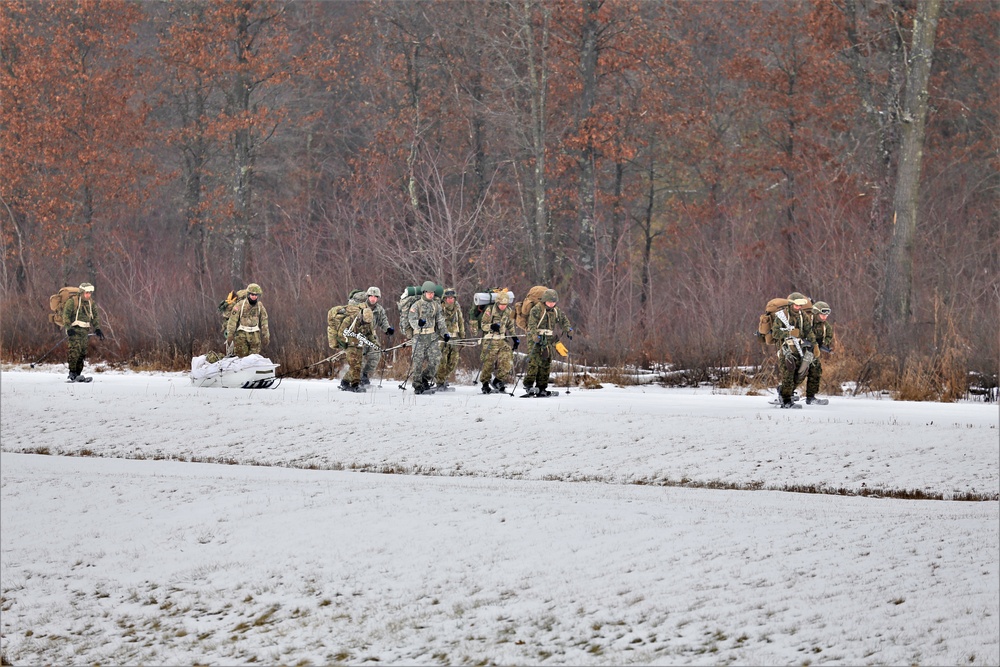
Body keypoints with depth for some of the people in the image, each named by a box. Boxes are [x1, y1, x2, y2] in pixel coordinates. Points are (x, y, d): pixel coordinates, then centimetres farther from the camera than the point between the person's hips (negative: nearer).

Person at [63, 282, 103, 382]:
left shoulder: (91, 303, 14)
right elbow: (66, 315, -9)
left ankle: (78, 374, 8)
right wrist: (69, 328, -18)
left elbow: (95, 317, 22)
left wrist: (97, 329, 11)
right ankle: (72, 373, -17)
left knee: (82, 353, 3)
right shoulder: (72, 301, -5)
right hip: (74, 329, -6)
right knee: (75, 350, -18)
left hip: (85, 331, 6)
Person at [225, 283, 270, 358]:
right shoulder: (240, 305, -7)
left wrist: (266, 337, 14)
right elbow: (232, 321, -7)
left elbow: (264, 322, 13)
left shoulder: (260, 306, 5)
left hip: (255, 335, 3)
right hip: (241, 334, -3)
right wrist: (230, 336, -9)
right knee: (241, 356, -5)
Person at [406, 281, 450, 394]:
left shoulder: (436, 305, 12)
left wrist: (445, 333, 5)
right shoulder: (417, 305, -2)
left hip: (432, 336, 4)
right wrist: (418, 323, -32)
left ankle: (426, 379, 14)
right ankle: (417, 385, 3)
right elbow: (411, 319, -10)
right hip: (420, 335, -4)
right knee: (418, 361, -4)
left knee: (435, 359, -6)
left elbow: (440, 320, 15)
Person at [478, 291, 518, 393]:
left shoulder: (509, 311, 7)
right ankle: (485, 384, 12)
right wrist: (491, 326, -25)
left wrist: (514, 338, 14)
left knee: (506, 362, -7)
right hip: (490, 340, -4)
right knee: (488, 363, -1)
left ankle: (498, 381, 9)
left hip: (503, 340, 4)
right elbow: (483, 325, -5)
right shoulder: (490, 310, -7)